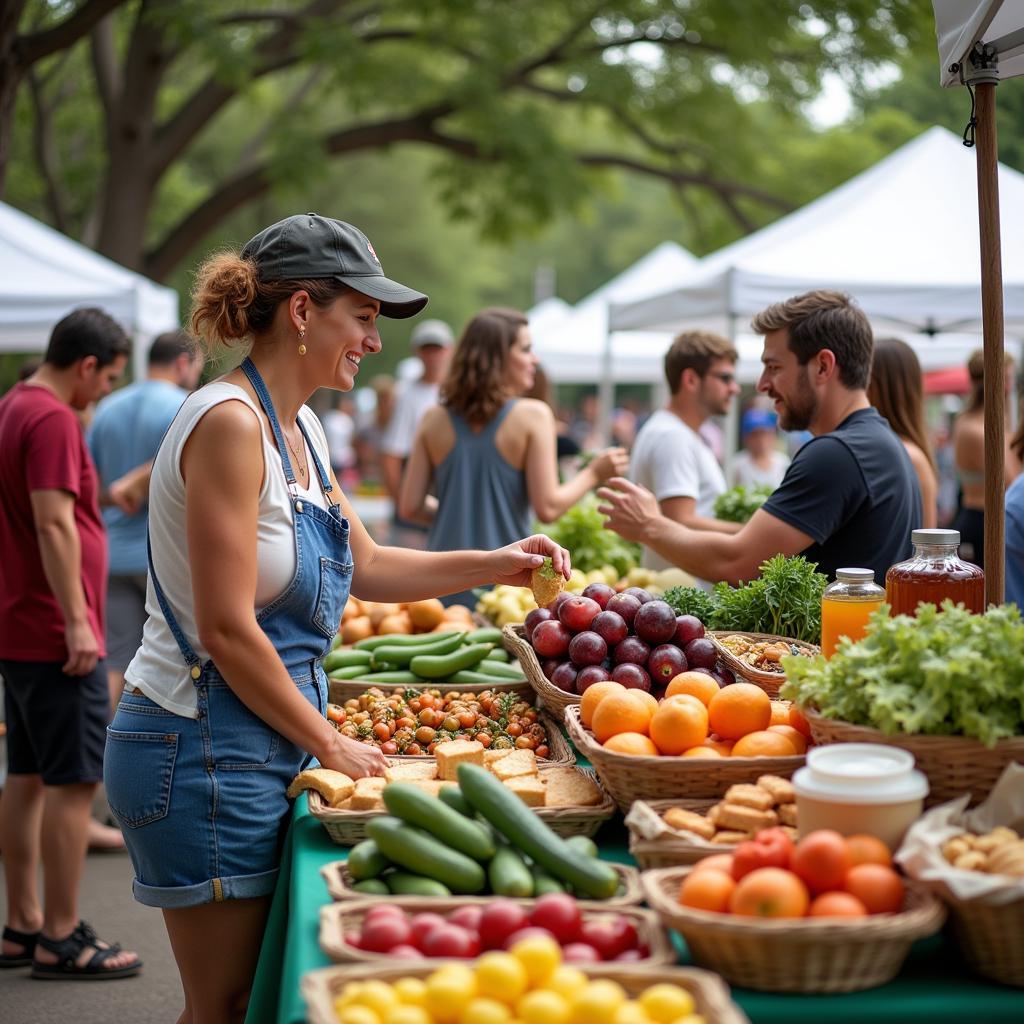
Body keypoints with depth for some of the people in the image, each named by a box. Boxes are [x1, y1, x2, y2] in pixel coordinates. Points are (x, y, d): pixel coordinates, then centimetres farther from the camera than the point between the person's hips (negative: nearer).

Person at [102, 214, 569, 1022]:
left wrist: (495, 565, 11)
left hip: (266, 742, 9)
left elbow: (365, 565, 21)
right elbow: (227, 630, -21)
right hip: (203, 750, -9)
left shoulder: (297, 426, 11)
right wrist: (330, 745, -12)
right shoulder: (230, 422, -18)